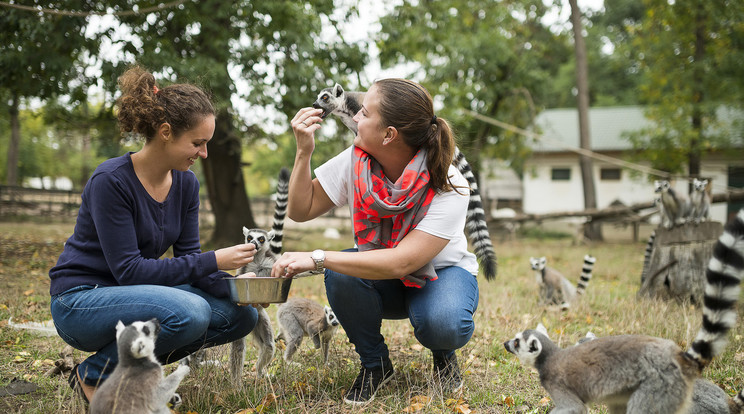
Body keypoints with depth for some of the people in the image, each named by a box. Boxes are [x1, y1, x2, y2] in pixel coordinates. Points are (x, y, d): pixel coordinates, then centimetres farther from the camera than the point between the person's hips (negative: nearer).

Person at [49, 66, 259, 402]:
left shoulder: (186, 183, 0)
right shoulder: (111, 180, -22)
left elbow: (188, 257, 2)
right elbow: (128, 270, -24)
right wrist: (213, 261, -27)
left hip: (134, 296, 7)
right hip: (80, 300, -7)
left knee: (242, 314, -8)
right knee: (189, 311, -33)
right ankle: (95, 375, -8)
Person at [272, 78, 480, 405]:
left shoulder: (449, 188, -29)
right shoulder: (354, 161, -16)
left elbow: (400, 263, -38)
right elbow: (301, 210, -8)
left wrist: (318, 258, -43)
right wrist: (303, 152, -23)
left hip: (439, 272, -3)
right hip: (379, 275, 4)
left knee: (444, 324, -36)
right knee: (341, 277, -31)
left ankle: (443, 354, 4)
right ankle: (374, 364, -3)